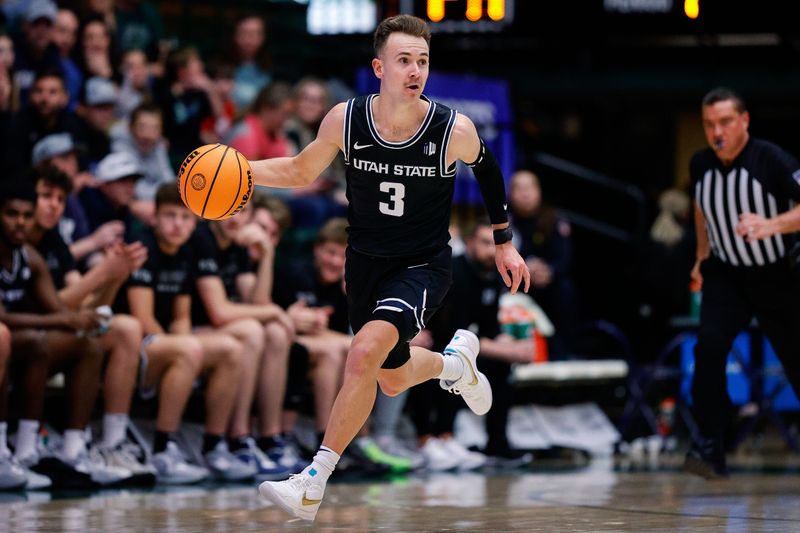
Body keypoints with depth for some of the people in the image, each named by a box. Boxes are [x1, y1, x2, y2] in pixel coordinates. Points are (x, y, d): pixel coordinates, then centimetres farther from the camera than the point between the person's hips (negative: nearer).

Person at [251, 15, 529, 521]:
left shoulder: (454, 130, -20)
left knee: (365, 352, -28)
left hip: (424, 265, -4)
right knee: (393, 380, 20)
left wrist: (504, 242, 11)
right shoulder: (344, 121, -14)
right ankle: (455, 360, 56)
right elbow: (302, 171, 4)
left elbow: (488, 169, 3)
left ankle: (313, 482, -20)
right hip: (365, 262, 4)